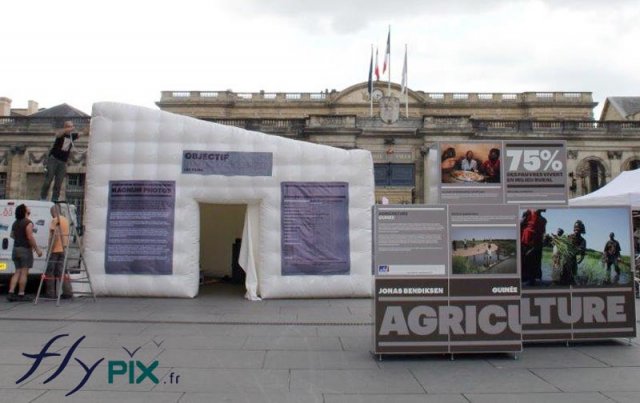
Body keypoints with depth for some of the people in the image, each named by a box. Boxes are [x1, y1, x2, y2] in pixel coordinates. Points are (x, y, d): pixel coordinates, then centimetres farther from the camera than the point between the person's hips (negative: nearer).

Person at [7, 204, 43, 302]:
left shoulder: (15, 223, 13)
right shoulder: (28, 223, -13)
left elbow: (12, 235, 23)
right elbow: (30, 237, -19)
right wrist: (37, 249, -15)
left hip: (16, 249, 8)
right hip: (25, 249, -8)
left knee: (17, 272, 12)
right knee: (24, 273, -3)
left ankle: (11, 293, 5)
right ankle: (21, 295, -1)